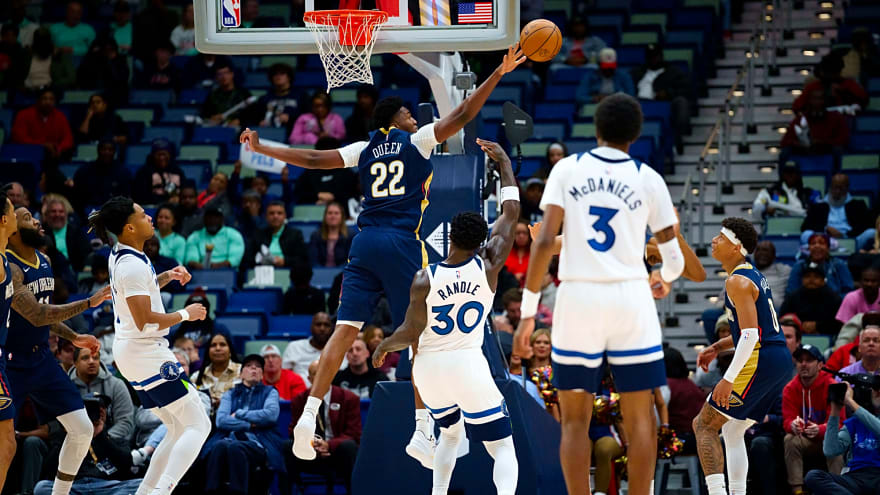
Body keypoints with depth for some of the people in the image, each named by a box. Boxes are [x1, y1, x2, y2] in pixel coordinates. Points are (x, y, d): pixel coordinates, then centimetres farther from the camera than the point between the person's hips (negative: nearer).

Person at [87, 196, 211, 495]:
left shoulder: (120, 256, 9)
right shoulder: (132, 265, -20)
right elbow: (145, 320, -23)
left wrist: (166, 277, 13)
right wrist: (186, 315, -10)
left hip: (130, 351, 10)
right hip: (145, 352, -10)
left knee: (178, 429, 15)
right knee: (198, 425, -10)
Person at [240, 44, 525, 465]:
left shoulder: (364, 150, 13)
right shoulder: (417, 141, 3)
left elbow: (312, 159, 11)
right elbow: (462, 115, -3)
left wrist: (261, 149, 19)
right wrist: (498, 74, 0)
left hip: (365, 242, 4)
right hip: (403, 243, -4)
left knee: (345, 330, 0)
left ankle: (309, 416, -10)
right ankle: (421, 426, 1)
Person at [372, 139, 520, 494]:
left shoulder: (424, 279, -12)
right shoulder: (487, 267, -10)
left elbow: (411, 333, -7)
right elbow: (511, 213, 1)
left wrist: (383, 347, 14)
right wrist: (504, 164, 12)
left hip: (428, 366, 2)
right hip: (468, 365, -2)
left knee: (451, 433, 30)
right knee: (503, 448, -1)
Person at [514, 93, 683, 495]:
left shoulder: (567, 169, 3)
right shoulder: (648, 179, 4)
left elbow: (545, 241, -6)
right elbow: (673, 258, 8)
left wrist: (528, 312, -3)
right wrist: (665, 277, 33)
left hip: (578, 296, 0)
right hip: (631, 299, 0)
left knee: (575, 420, 8)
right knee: (639, 419, 7)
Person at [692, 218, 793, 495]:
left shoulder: (737, 282, -13)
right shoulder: (754, 276, 19)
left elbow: (750, 334, -21)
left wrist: (729, 379, -23)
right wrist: (717, 347, 24)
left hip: (760, 363, -10)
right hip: (781, 361, 10)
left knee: (704, 425, -6)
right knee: (732, 432, 20)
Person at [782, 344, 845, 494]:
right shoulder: (790, 389, -4)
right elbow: (787, 420, -10)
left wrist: (819, 430, -40)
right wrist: (793, 426, -37)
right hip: (804, 440, 3)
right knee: (790, 440, -28)